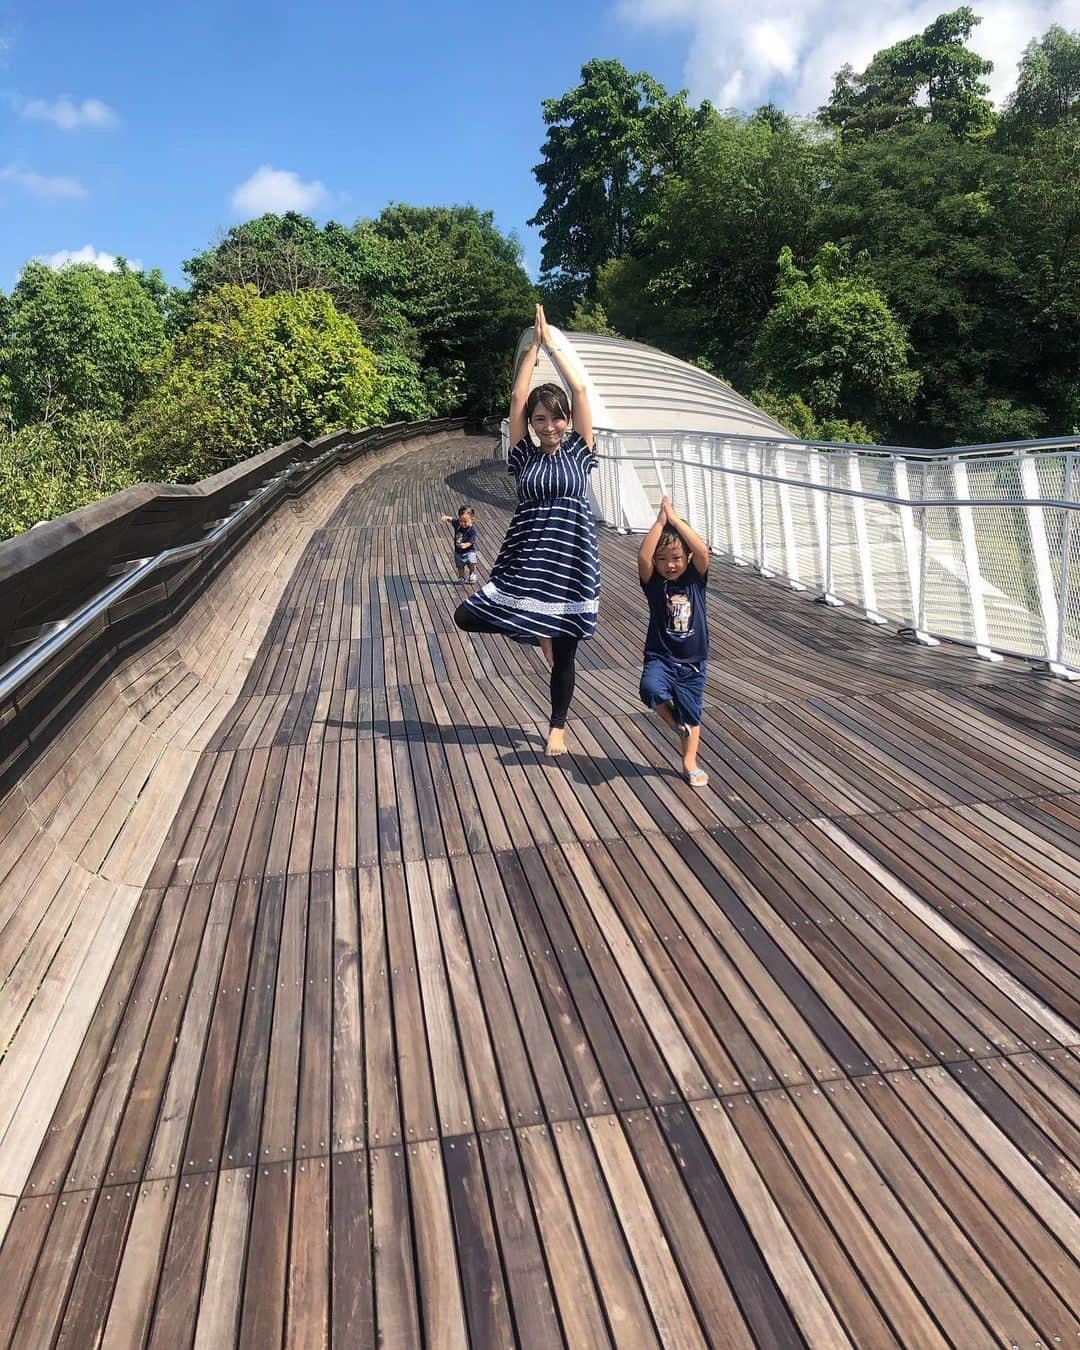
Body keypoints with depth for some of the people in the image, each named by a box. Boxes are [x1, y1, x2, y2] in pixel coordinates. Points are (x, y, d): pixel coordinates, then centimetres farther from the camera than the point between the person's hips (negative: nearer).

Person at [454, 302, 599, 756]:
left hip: (571, 562, -1)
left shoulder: (579, 450, 2)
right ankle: (536, 634, 17)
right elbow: (517, 398, -3)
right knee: (466, 616, -6)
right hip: (524, 560, 2)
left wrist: (554, 342, 0)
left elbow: (580, 389, -4)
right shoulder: (524, 455, 4)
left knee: (564, 655, 7)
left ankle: (557, 728, 28)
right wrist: (534, 346, 0)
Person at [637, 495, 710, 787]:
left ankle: (690, 763, 31)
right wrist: (660, 521, -22)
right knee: (651, 689, -31)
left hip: (692, 662, 1)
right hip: (660, 656, -1)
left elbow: (702, 550, -22)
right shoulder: (654, 582, -5)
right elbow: (642, 556, -25)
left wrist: (674, 519, -19)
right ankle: (673, 720, 1)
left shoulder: (695, 578, -3)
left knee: (691, 715, 11)